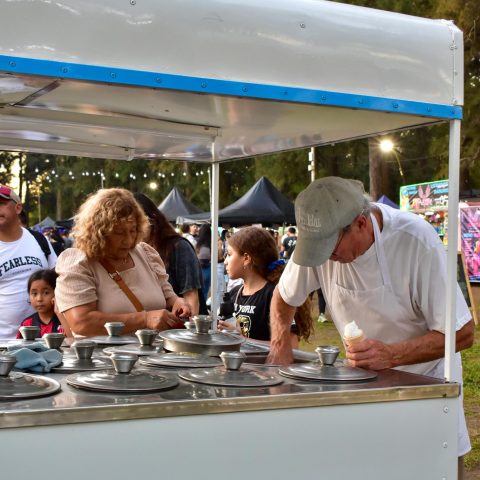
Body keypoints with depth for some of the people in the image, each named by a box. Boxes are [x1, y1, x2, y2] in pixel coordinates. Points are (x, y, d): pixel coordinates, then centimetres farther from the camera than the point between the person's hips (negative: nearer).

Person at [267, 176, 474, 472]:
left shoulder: (416, 240, -27)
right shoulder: (320, 237, -15)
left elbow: (462, 333, -22)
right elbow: (283, 297, 4)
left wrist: (391, 355, -34)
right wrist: (280, 342, -15)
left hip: (424, 377, -3)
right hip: (364, 380, 3)